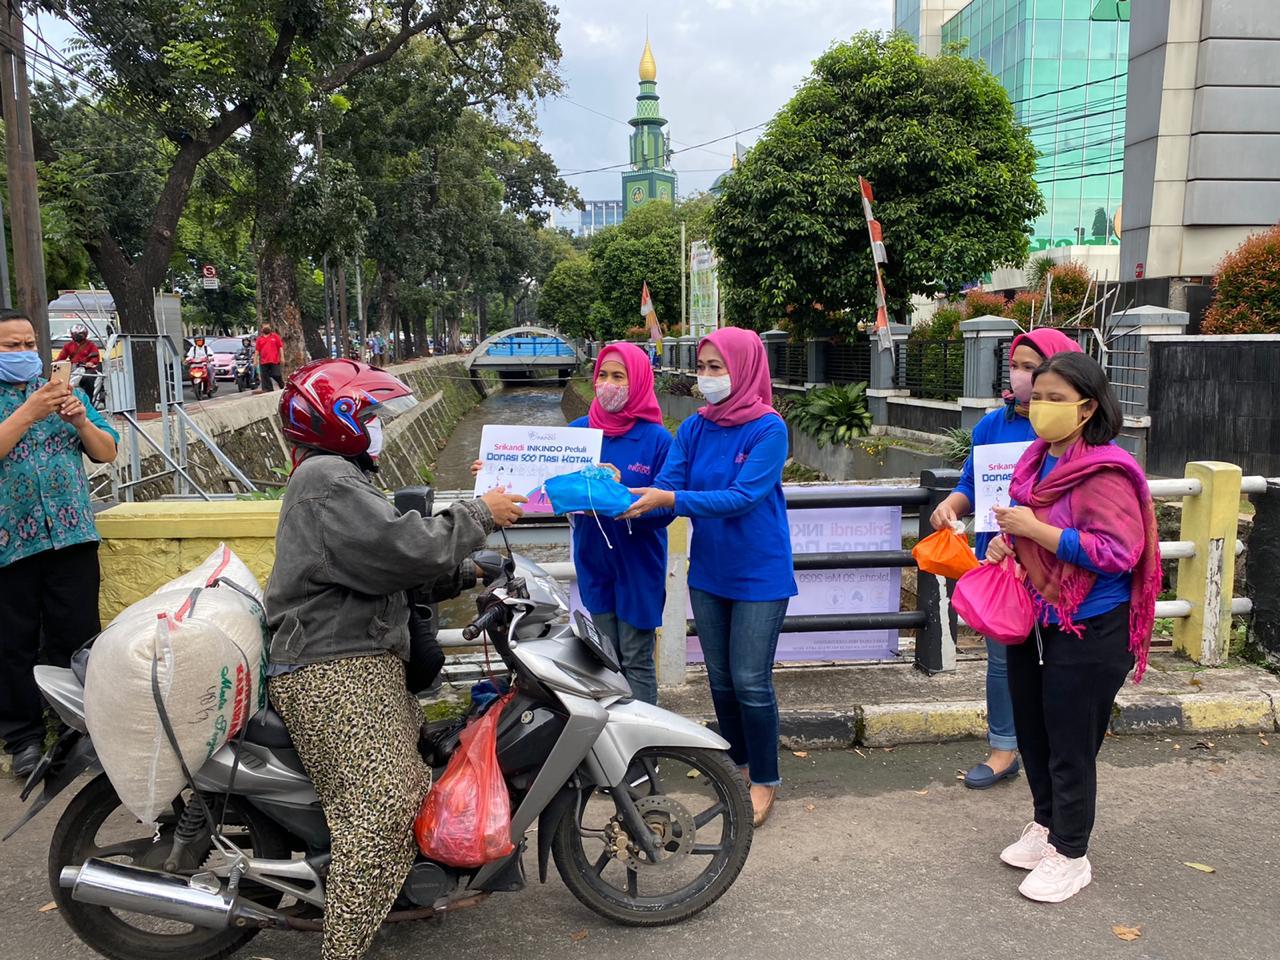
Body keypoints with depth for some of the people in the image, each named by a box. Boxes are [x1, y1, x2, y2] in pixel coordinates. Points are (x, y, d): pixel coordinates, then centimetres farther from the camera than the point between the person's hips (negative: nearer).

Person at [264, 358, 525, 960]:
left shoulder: (334, 476, 25)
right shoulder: (329, 481, -13)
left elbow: (380, 556, 24)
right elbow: (402, 548, -23)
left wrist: (466, 571, 13)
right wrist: (478, 516, -10)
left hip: (359, 666, 11)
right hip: (334, 676, -11)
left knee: (410, 789, 14)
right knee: (380, 810, -18)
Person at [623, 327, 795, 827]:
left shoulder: (768, 428, -15)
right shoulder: (694, 428, 1)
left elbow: (743, 497, -25)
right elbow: (665, 486, -7)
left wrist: (670, 499, -32)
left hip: (759, 575, -5)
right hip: (708, 573, 5)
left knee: (751, 683, 0)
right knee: (721, 679, 16)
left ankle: (765, 780, 20)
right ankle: (739, 763, 36)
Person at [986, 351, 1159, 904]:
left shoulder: (1105, 472, -21)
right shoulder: (1036, 461, 6)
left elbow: (1120, 552, -27)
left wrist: (1036, 529, -26)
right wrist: (1009, 542, -1)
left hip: (1087, 633, -8)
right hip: (1033, 623, 8)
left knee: (1071, 748, 6)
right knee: (1032, 734, 21)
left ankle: (1070, 856, 25)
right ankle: (1046, 825, 42)